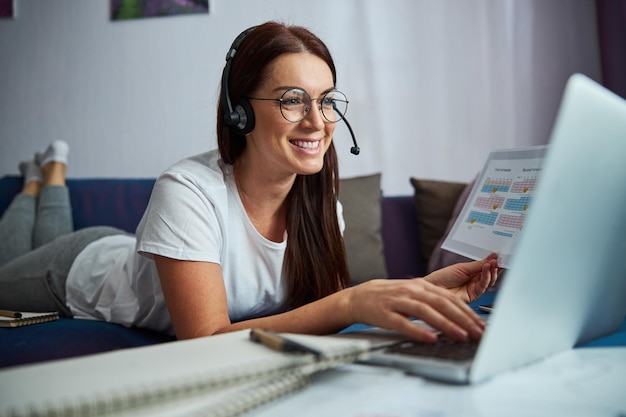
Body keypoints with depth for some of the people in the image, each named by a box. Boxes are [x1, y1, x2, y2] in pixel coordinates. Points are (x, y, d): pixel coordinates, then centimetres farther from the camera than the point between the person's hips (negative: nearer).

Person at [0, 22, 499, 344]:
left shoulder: (316, 195, -24)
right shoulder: (189, 192, -41)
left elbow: (321, 303, -20)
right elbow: (205, 340, -46)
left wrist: (424, 290, -36)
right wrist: (352, 302, -57)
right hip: (83, 270, -4)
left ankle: (55, 174, 52)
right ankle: (42, 181, 41)